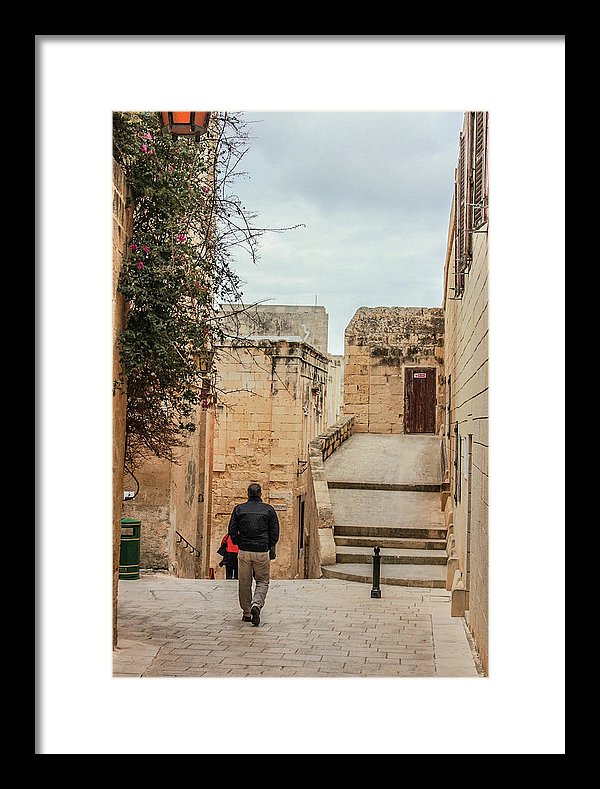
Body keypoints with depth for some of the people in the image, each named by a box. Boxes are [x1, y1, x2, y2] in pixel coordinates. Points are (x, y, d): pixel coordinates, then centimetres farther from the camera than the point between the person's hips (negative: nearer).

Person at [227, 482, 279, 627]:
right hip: (262, 551, -1)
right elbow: (275, 532, 3)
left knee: (244, 583, 11)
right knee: (262, 581, 9)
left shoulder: (239, 509, 2)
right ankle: (256, 605, -15)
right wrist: (270, 547, 15)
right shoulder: (269, 509, 1)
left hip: (244, 551, 1)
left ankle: (246, 613, 15)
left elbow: (232, 530, 1)